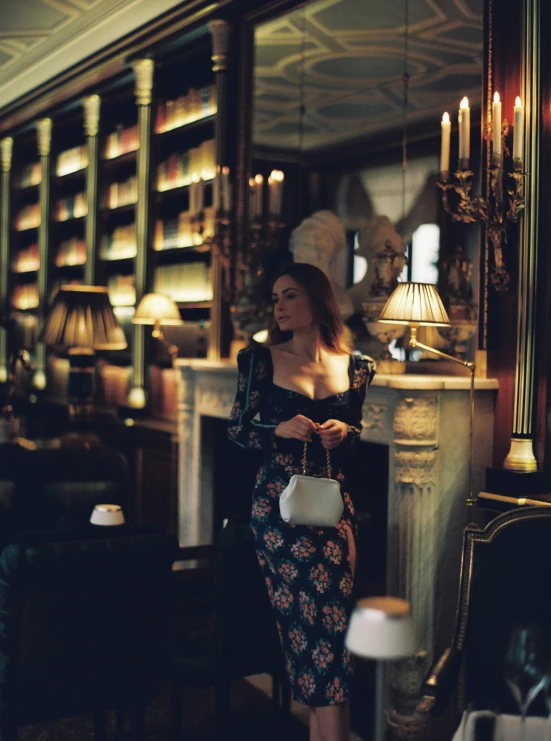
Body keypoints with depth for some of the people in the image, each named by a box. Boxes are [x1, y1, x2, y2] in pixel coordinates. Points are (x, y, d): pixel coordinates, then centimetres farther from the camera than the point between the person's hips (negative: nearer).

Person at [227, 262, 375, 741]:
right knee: (324, 611, -9)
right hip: (279, 500, -2)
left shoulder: (357, 367, 7)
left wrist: (345, 432, -6)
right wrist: (281, 429, -15)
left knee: (323, 611, -6)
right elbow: (237, 430, 4)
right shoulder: (261, 359, 2)